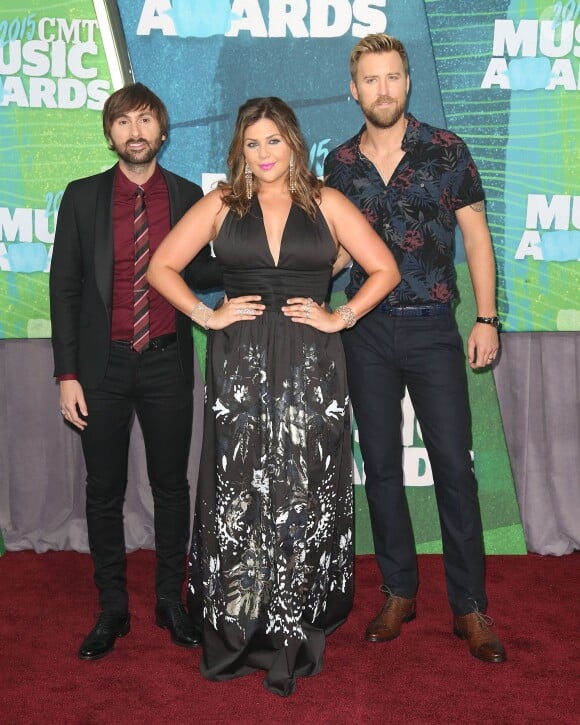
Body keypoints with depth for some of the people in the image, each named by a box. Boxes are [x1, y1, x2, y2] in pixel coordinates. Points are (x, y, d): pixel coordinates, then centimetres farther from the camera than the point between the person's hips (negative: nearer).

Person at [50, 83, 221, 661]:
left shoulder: (187, 196, 3)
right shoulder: (82, 197, 1)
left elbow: (197, 273, 7)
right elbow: (64, 286, 0)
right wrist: (67, 373, -5)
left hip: (166, 361, 1)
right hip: (102, 364, 0)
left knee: (171, 485, 10)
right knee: (104, 490, 8)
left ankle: (171, 600, 27)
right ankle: (111, 609, 25)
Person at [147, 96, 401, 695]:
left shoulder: (326, 203, 8)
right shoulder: (221, 204, 10)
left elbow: (384, 269, 8)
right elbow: (162, 267, 10)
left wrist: (340, 317, -2)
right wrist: (206, 315, -1)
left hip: (310, 366, 0)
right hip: (239, 366, 1)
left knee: (305, 496, 3)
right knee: (239, 494, 3)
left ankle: (297, 633, 16)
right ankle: (238, 632, 17)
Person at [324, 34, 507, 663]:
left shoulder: (446, 150, 1)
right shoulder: (339, 163, 7)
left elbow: (476, 236, 2)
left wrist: (486, 318, -4)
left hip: (432, 328, -2)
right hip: (366, 331, 3)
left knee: (453, 465, -2)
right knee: (381, 464, 8)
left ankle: (470, 606, 10)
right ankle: (398, 593, 22)